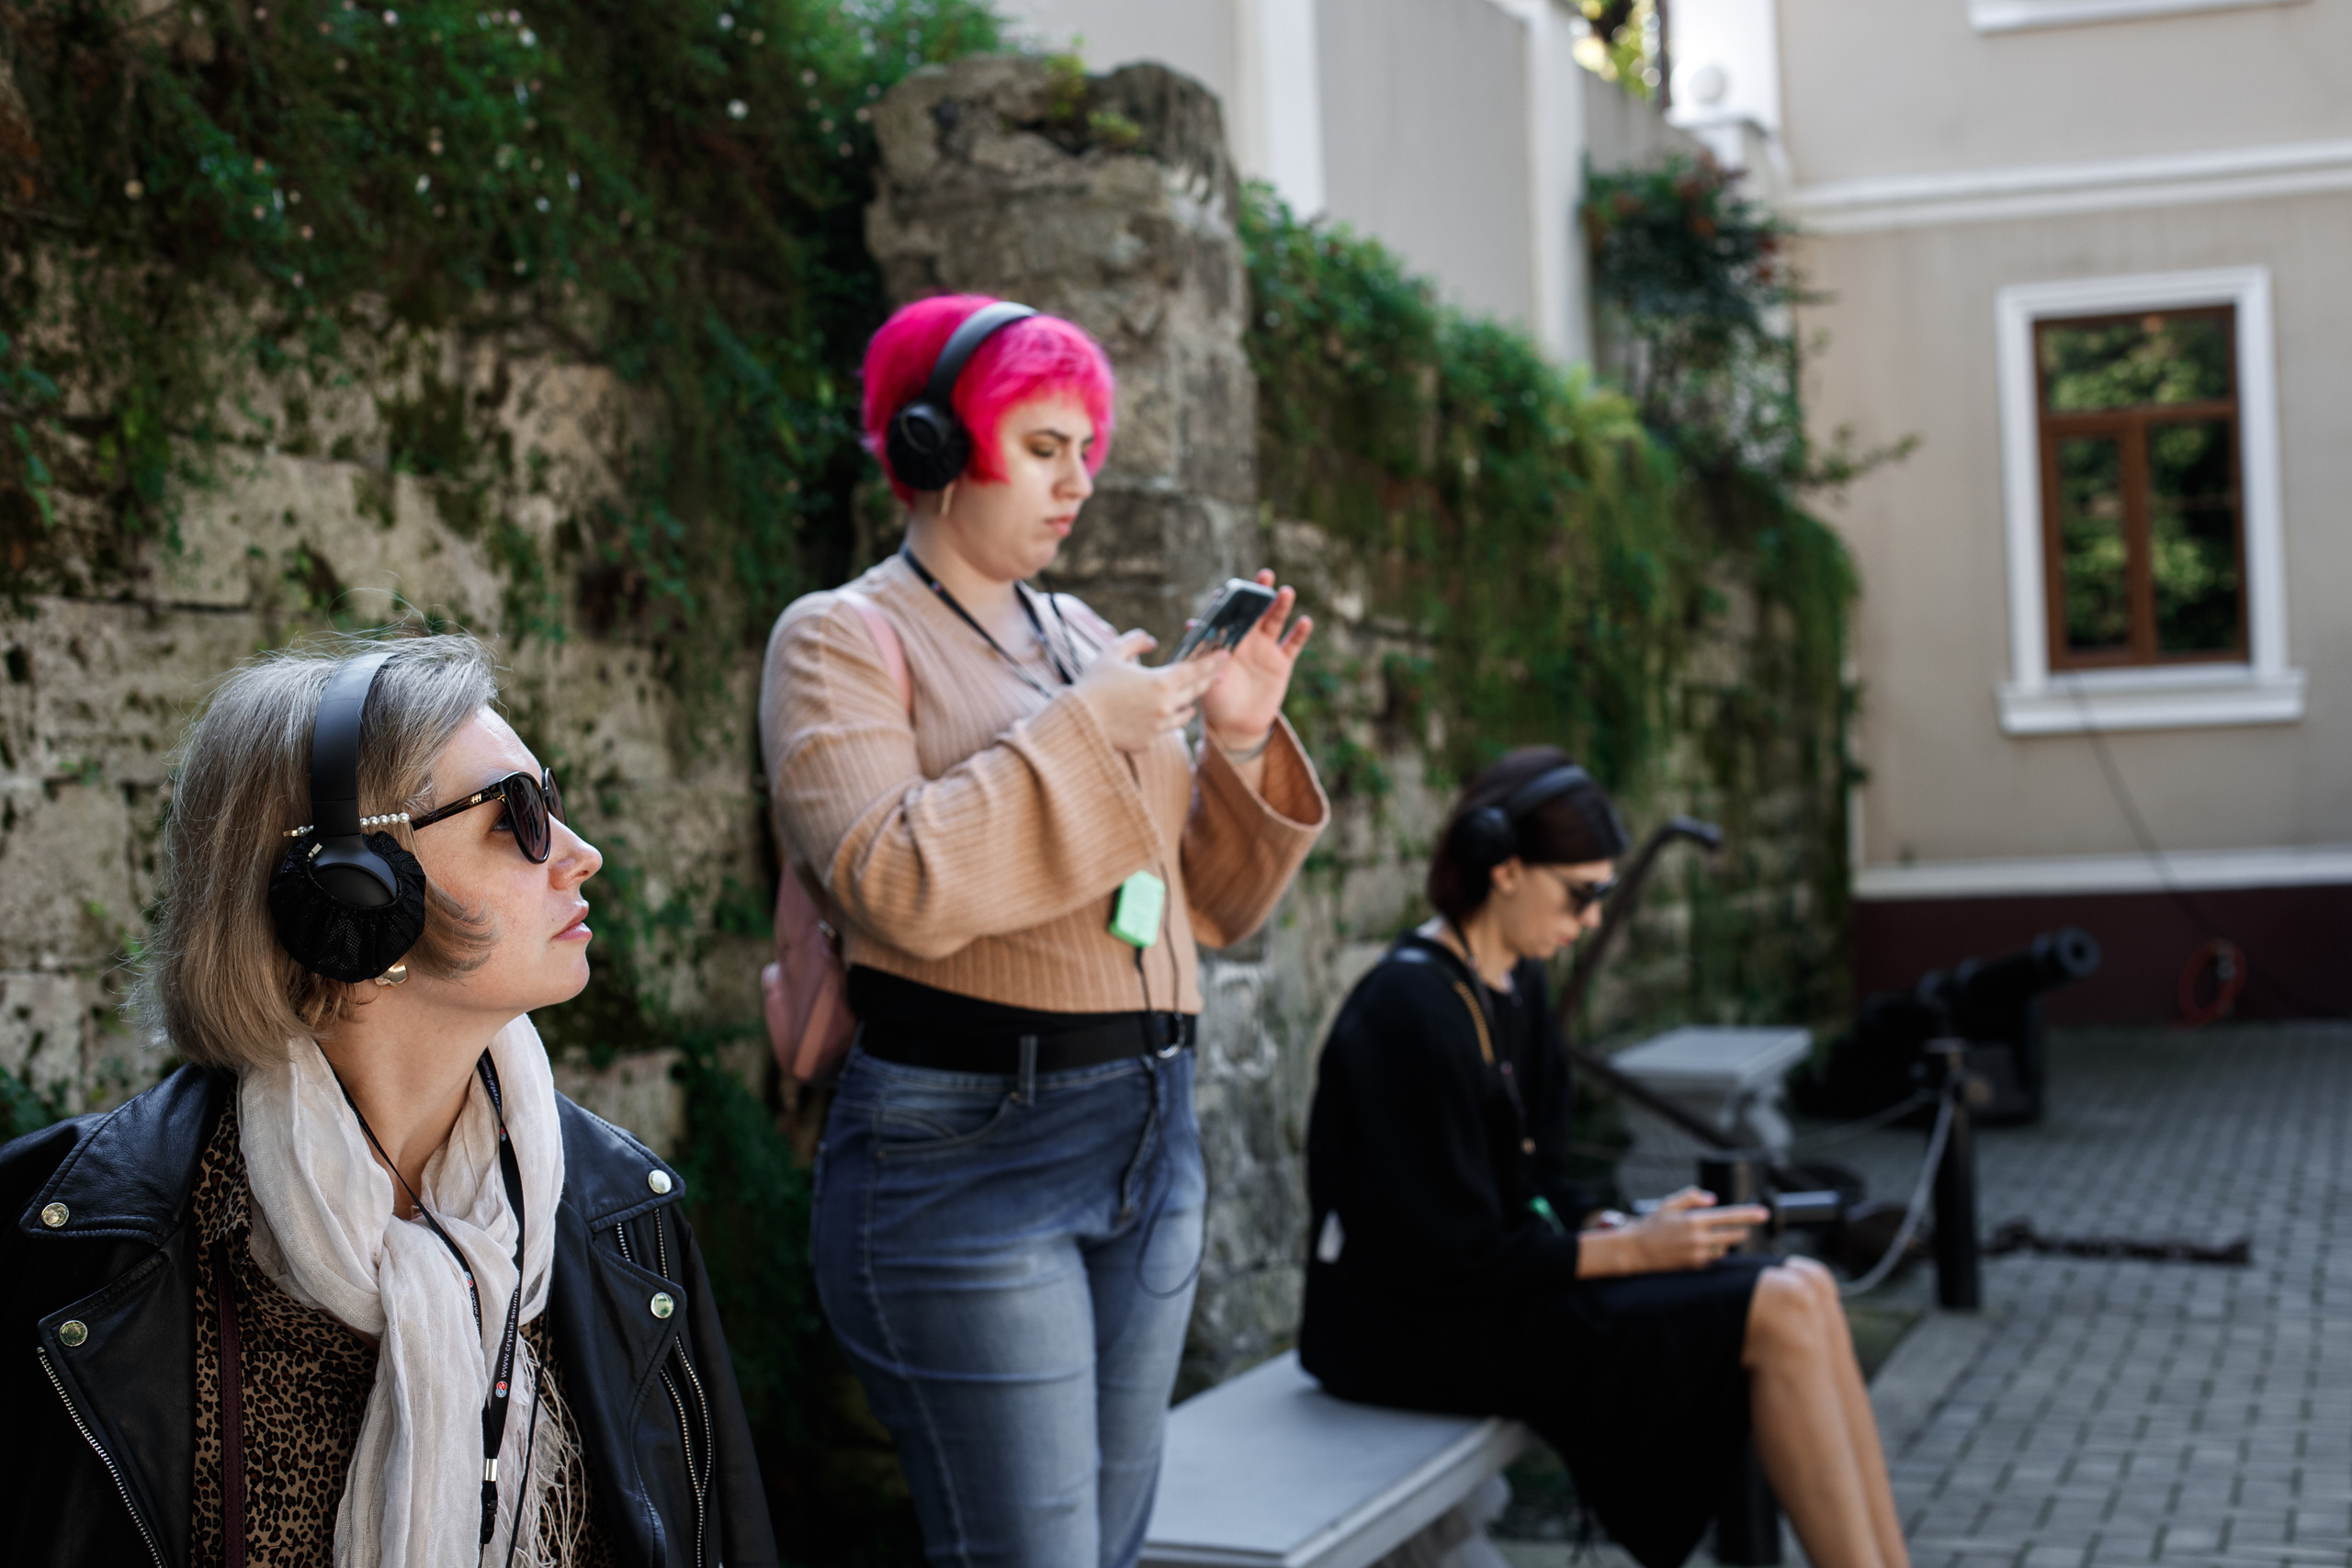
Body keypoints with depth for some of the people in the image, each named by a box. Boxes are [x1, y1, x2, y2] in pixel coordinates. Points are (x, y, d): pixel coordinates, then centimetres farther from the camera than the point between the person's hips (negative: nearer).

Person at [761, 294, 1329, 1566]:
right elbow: (897, 885, -20)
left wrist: (1241, 743, 1)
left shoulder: (1087, 641, 15)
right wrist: (1085, 729, -15)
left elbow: (1212, 903, 17)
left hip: (1147, 1138, 7)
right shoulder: (840, 638, -3)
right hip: (966, 1149, -7)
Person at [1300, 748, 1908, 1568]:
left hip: (1501, 1279, 9)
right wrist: (1631, 1248, -16)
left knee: (1804, 1289, -4)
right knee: (1777, 1313, -16)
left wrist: (1620, 1226, -5)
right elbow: (1454, 1257, -21)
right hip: (1424, 1325, -9)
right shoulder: (1411, 1009, -20)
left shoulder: (1515, 986, 9)